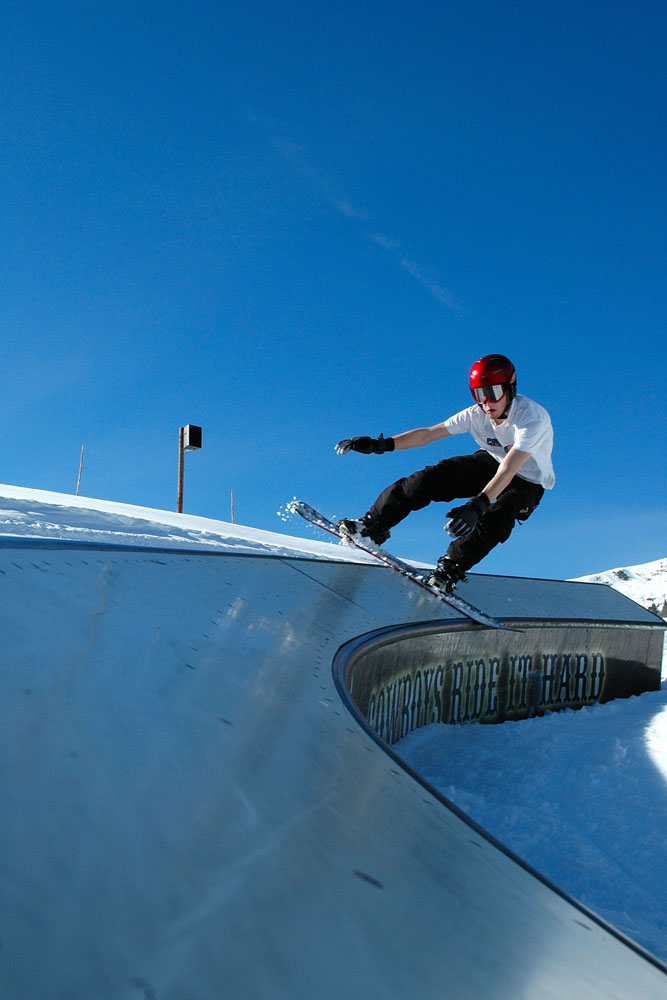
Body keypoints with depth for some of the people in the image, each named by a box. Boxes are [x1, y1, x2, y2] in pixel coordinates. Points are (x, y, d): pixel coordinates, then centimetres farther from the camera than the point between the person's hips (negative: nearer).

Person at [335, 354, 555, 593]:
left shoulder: (532, 418, -35)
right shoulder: (477, 414, -19)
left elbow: (507, 471, -45)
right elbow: (428, 434, -17)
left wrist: (478, 505, -59)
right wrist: (381, 444, -27)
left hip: (528, 483, -4)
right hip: (491, 462, 4)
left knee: (497, 516, -37)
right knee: (434, 476, -17)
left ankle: (451, 566, -24)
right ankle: (374, 525, -12)